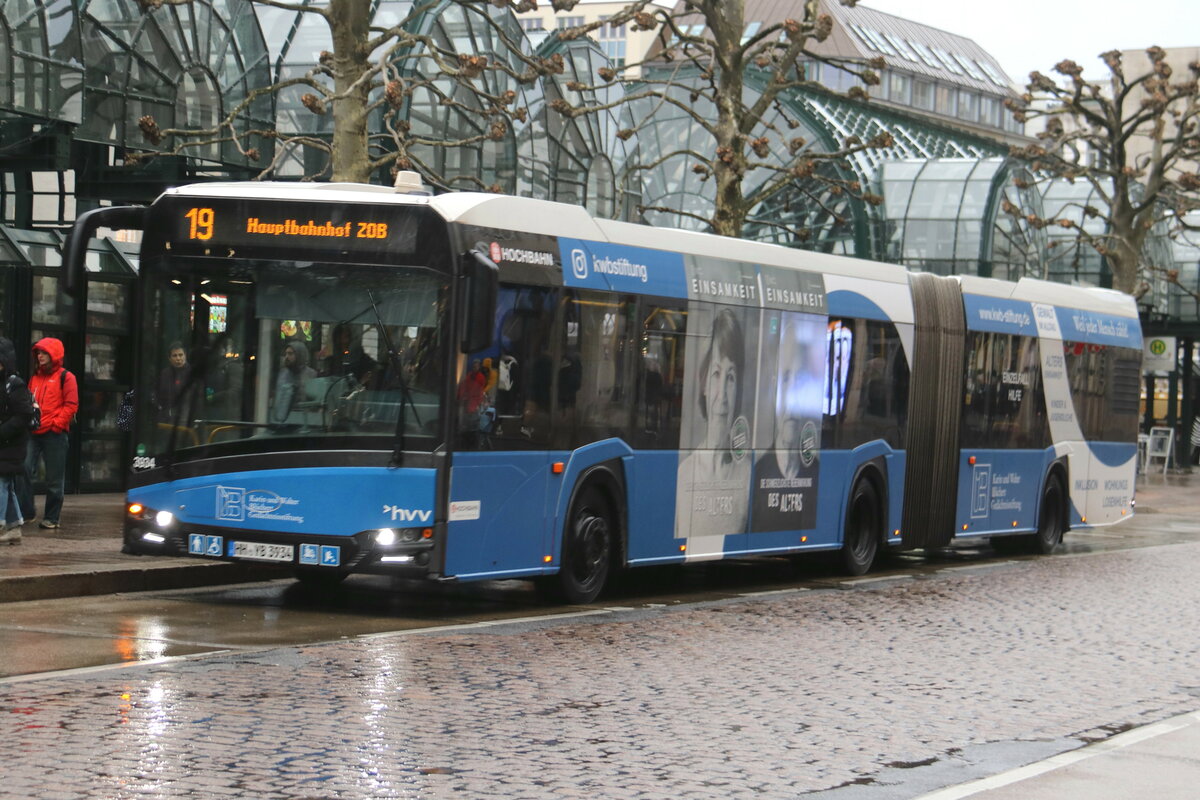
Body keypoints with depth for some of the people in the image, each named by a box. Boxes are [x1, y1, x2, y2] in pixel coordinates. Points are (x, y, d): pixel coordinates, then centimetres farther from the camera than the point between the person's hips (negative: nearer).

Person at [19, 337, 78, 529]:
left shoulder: (65, 377, 0)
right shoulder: (35, 378, 18)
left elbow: (71, 405, -6)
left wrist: (56, 424, -12)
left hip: (54, 434, -5)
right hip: (34, 433, 5)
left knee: (54, 478, 1)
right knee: (24, 470, -10)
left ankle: (51, 517, 8)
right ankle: (26, 511, -3)